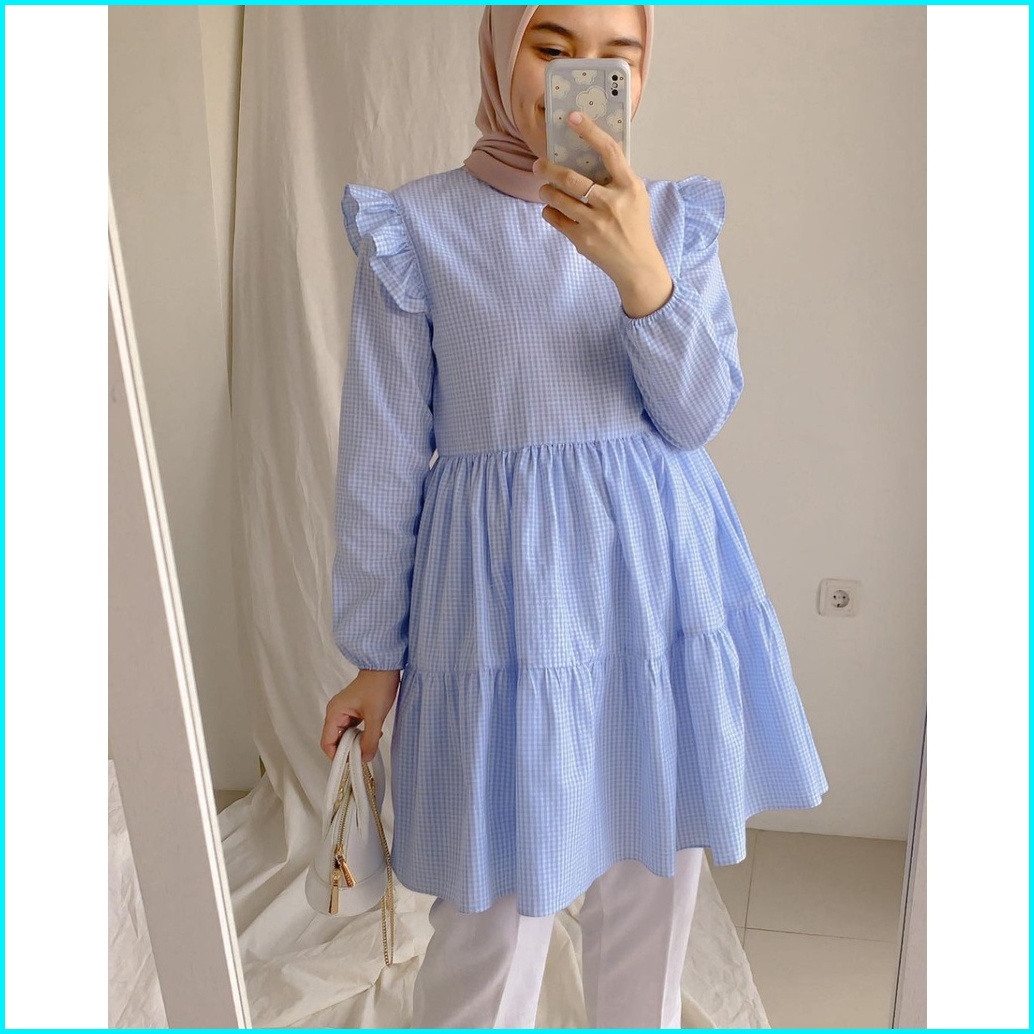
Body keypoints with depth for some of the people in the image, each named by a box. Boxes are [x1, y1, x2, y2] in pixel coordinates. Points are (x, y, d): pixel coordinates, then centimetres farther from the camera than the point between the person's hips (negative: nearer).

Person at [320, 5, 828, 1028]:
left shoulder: (675, 218, 6)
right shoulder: (418, 231, -4)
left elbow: (699, 414, -4)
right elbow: (382, 458, -2)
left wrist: (639, 268, -22)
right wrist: (375, 655, 2)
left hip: (666, 588, 4)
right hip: (512, 597, -3)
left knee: (654, 893, 18)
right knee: (494, 922, 5)